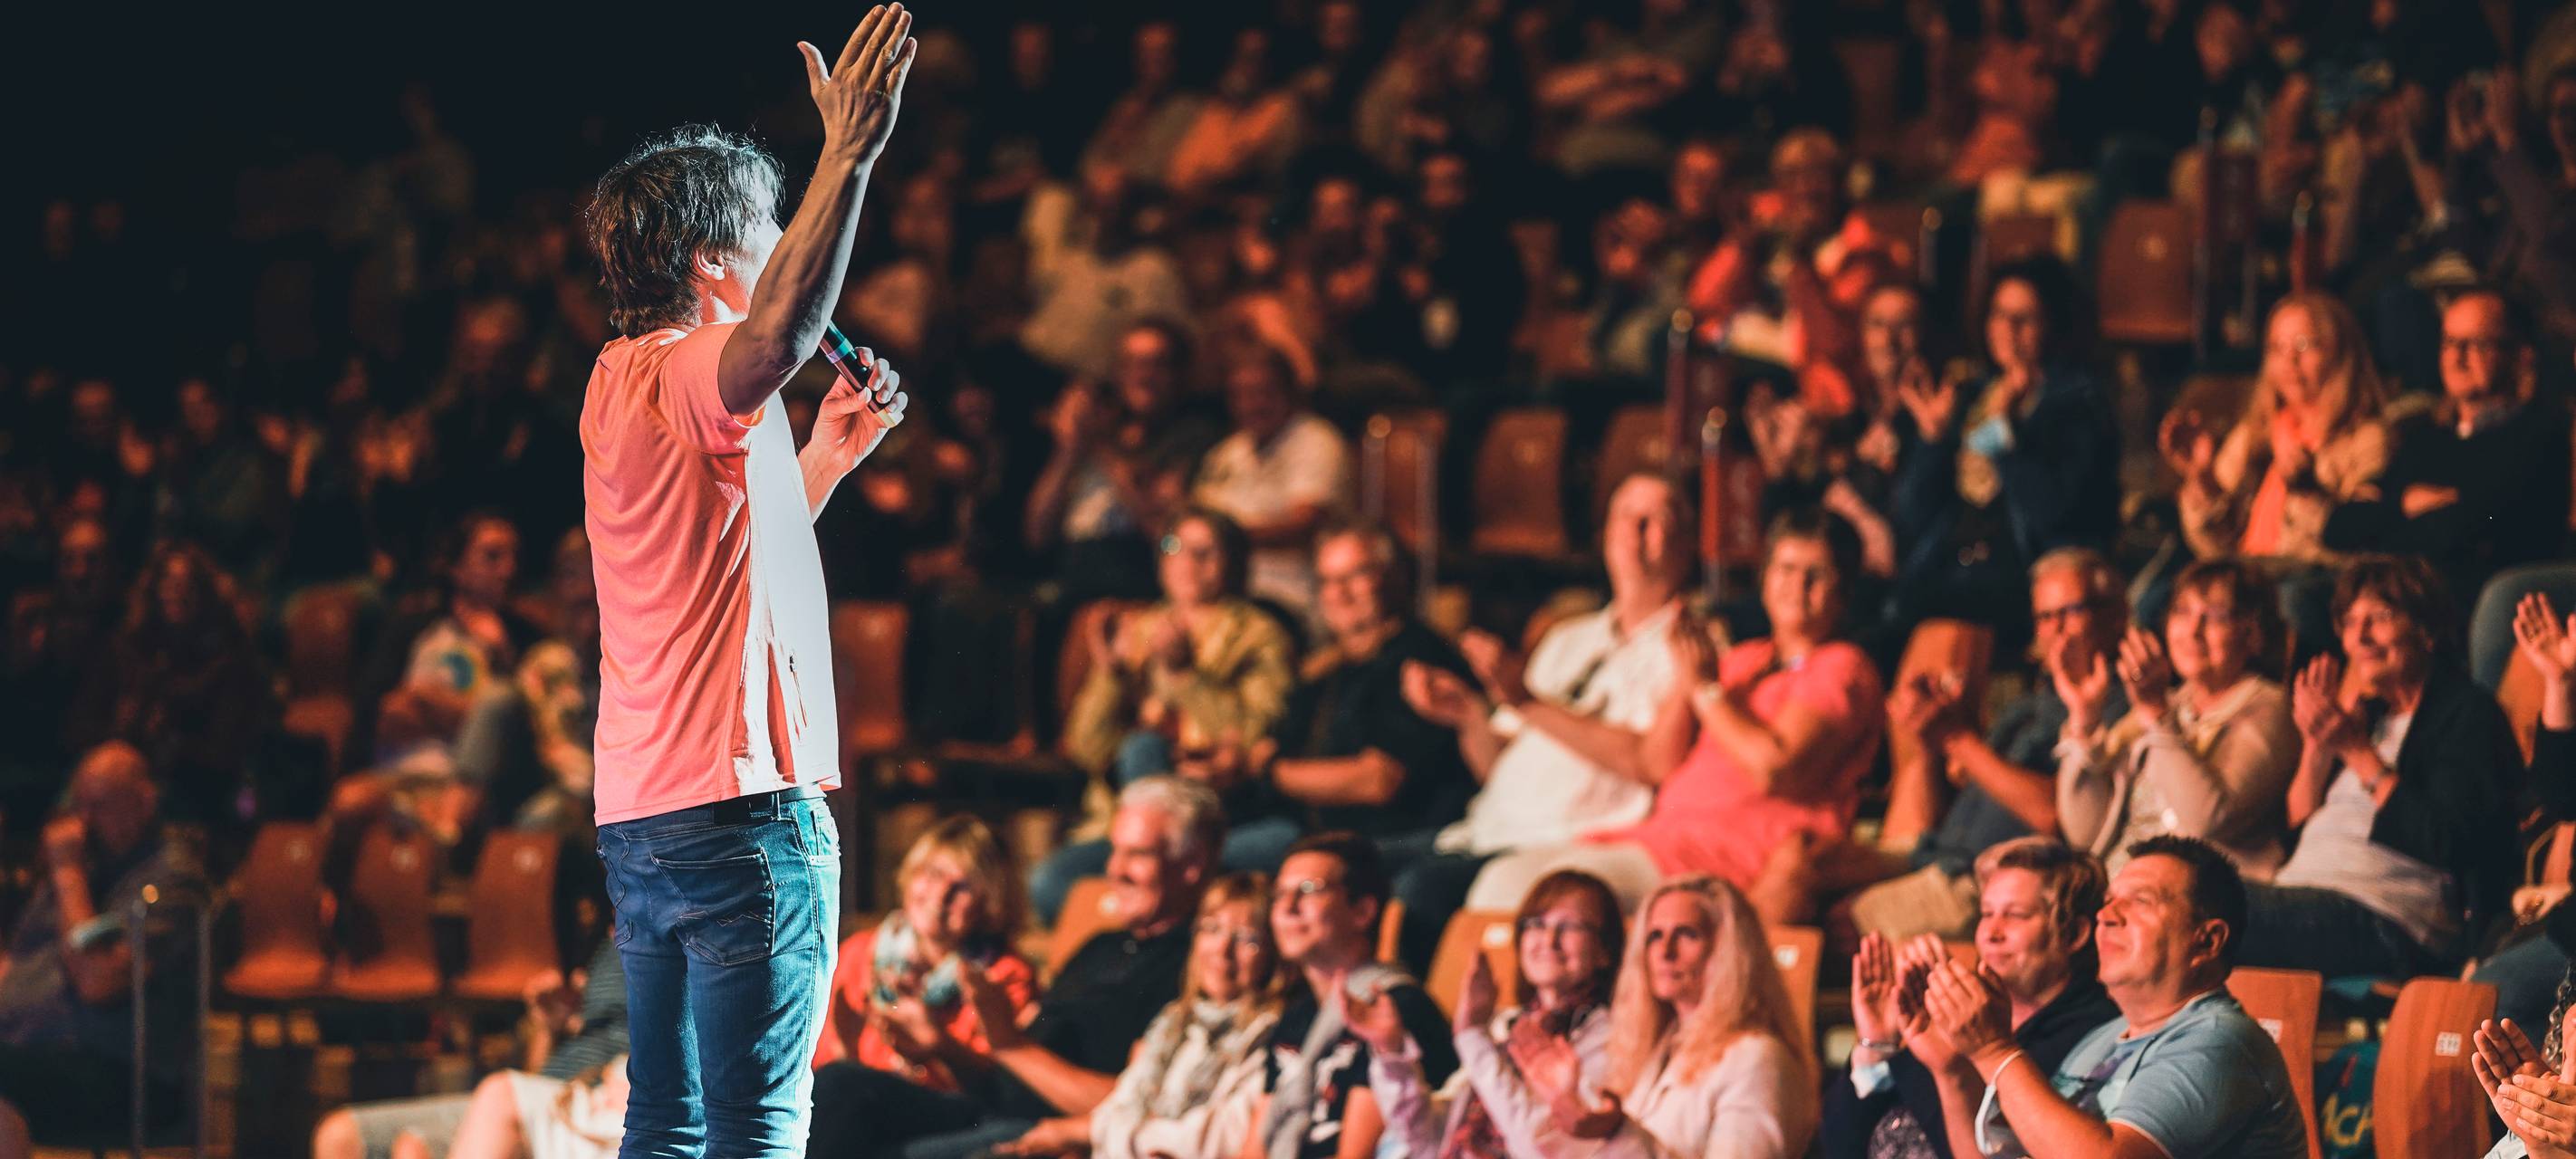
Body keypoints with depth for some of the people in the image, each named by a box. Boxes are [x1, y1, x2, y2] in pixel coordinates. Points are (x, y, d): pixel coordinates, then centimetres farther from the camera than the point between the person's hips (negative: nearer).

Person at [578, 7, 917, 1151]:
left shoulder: (624, 386, 19)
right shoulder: (678, 374, -11)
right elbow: (775, 336, -36)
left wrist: (825, 453, 23)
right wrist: (849, 153, -39)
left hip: (640, 818, 10)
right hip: (741, 801, -10)